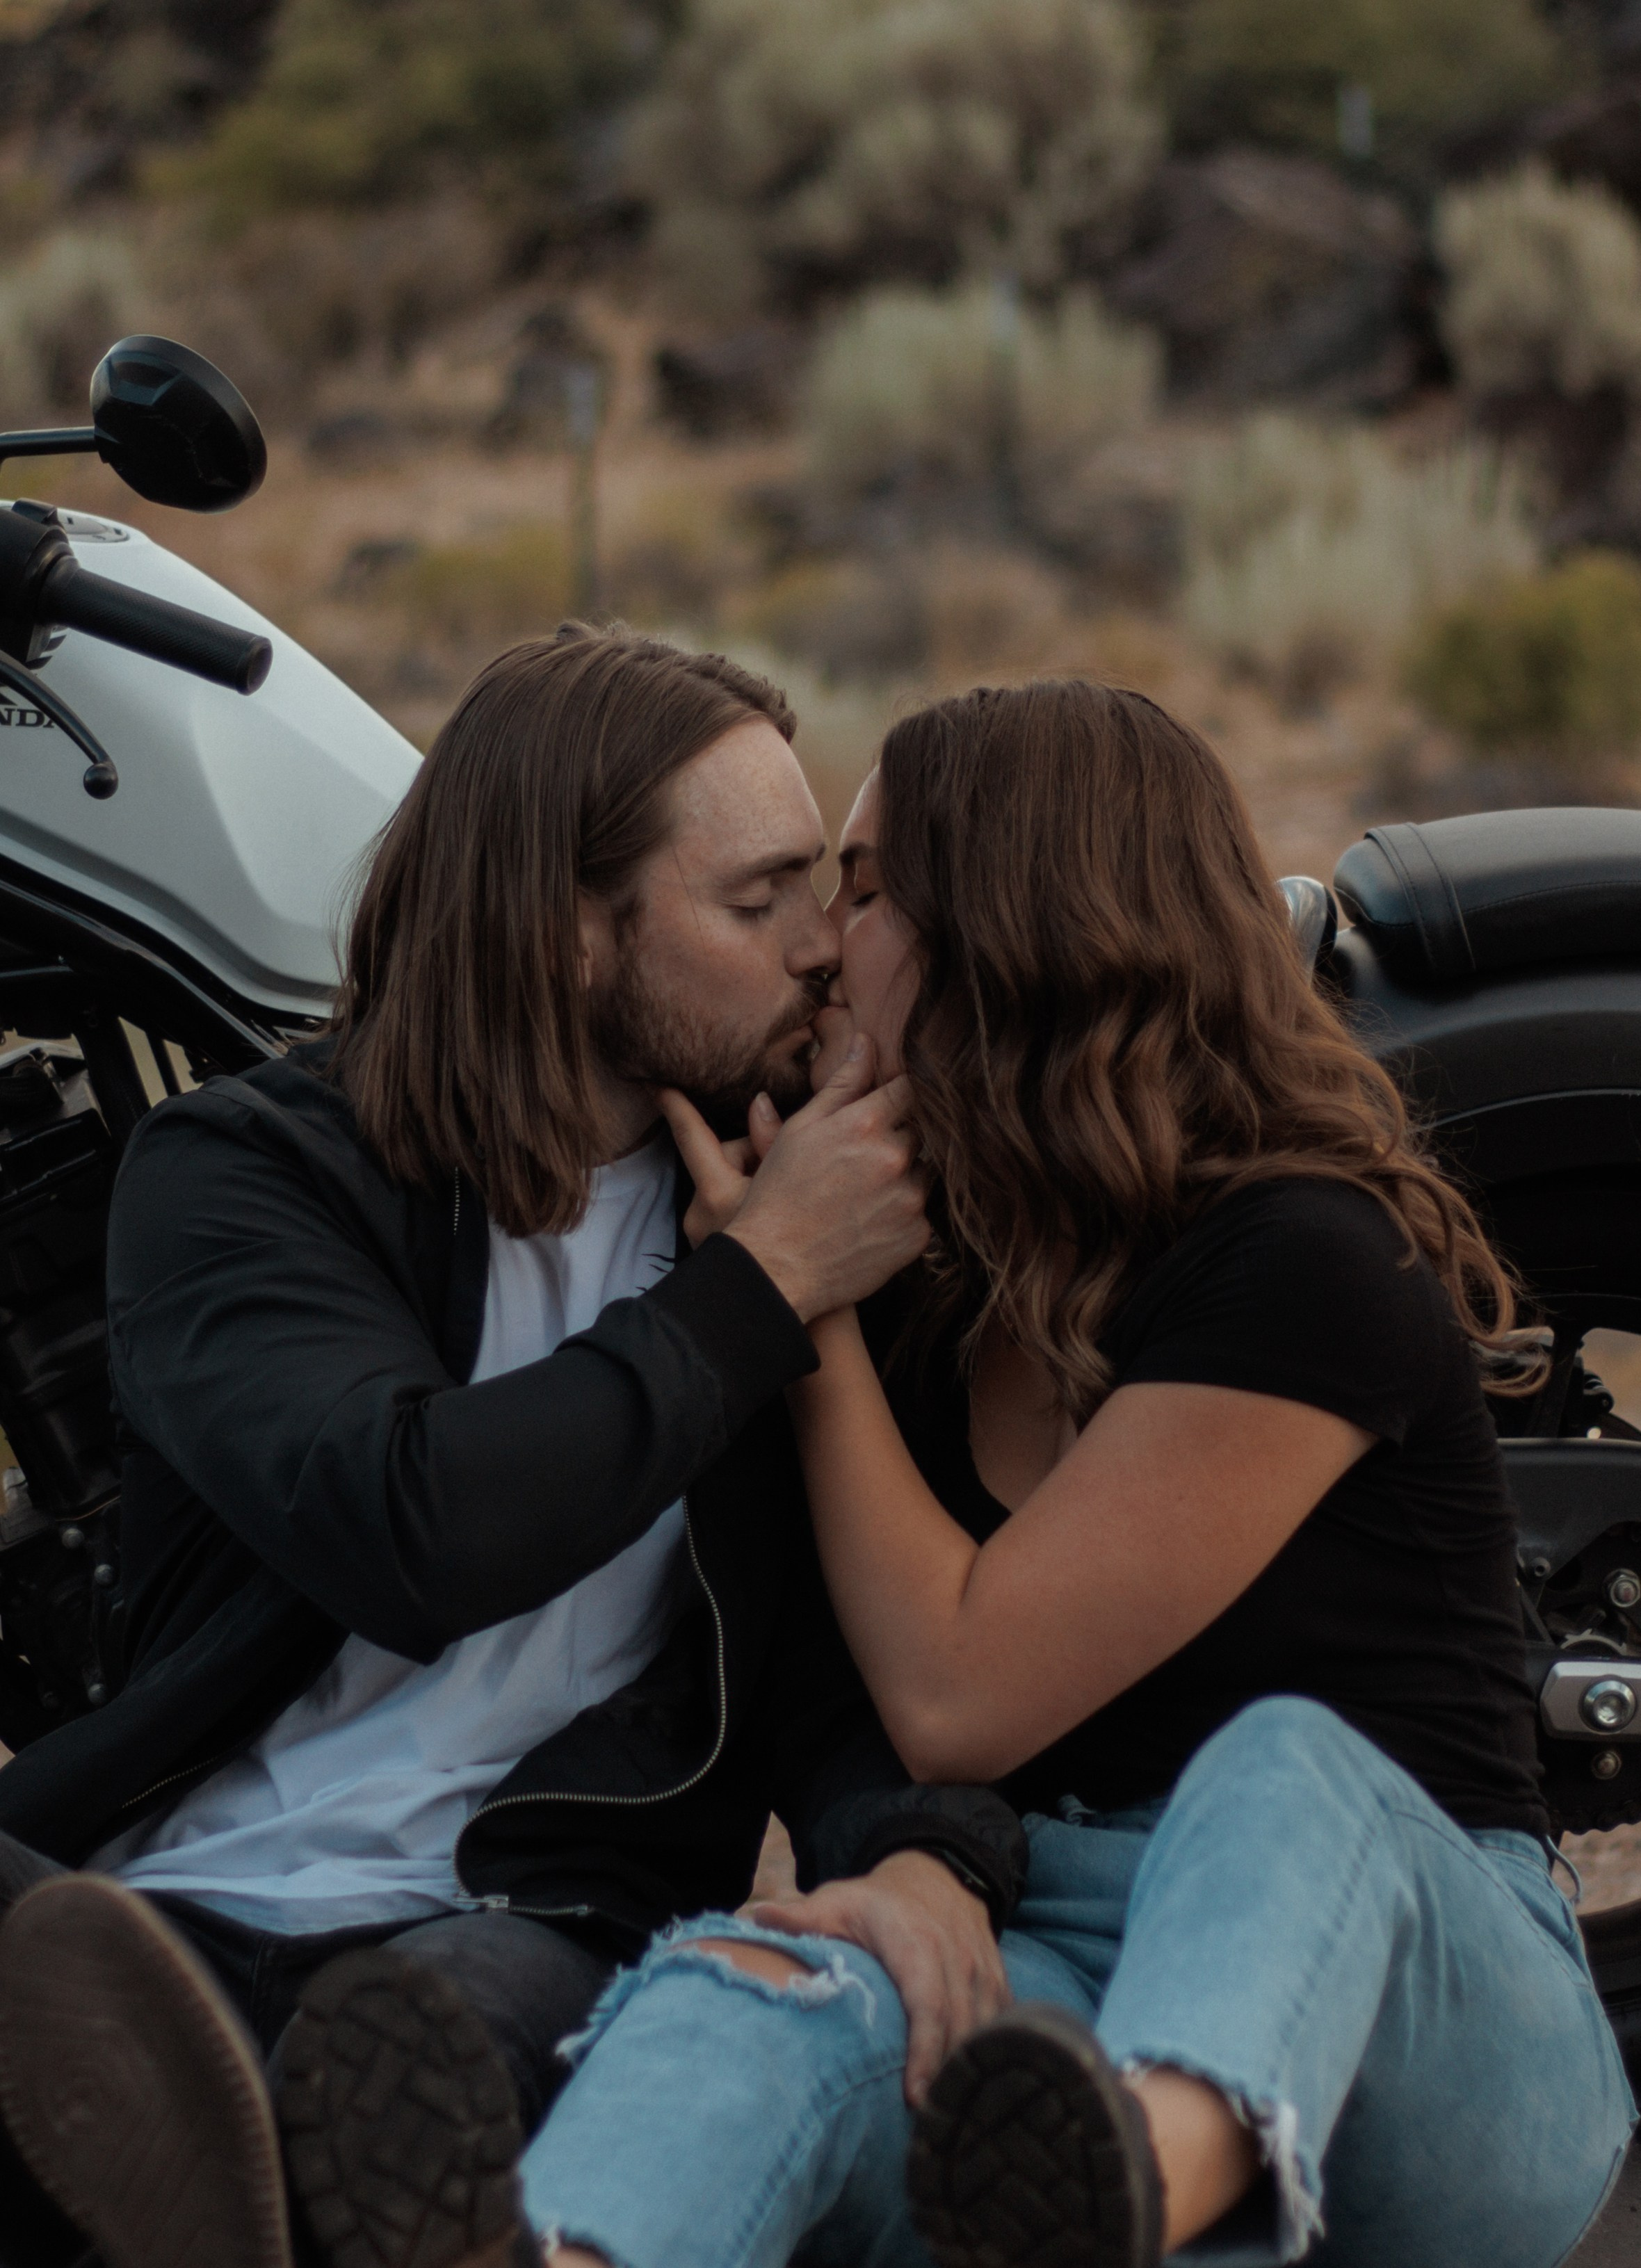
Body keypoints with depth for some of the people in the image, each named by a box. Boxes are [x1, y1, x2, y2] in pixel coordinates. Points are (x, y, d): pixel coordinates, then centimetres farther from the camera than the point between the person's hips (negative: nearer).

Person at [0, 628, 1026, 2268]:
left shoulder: (820, 1214, 15)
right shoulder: (239, 1166, 5)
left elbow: (848, 1635, 7)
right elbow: (413, 1534, -13)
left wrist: (921, 1851, -17)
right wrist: (762, 1284, -4)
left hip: (532, 1926, 1)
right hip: (167, 1900, 0)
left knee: (416, 2030, -36)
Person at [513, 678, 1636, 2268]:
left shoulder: (1310, 1270, -9)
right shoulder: (935, 1292, 15)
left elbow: (954, 1694, -13)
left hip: (1424, 1993, -4)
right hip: (1044, 1999, 4)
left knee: (1287, 1768, -37)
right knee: (741, 1987, -28)